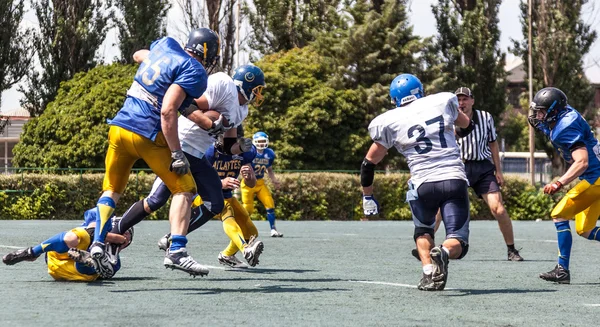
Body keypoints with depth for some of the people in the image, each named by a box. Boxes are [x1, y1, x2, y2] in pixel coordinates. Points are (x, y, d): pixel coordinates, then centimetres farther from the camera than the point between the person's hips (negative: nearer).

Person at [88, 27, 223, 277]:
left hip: (119, 126, 7)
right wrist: (177, 153, -14)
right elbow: (167, 111, -17)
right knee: (184, 190, 5)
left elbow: (138, 55, 37)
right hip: (147, 134, -7)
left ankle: (97, 243, 3)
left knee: (111, 190, 20)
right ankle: (176, 252, -8)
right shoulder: (194, 72, -8)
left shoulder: (164, 46, 13)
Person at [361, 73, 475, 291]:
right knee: (457, 242, 5)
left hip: (423, 184, 0)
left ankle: (429, 273, 1)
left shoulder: (389, 122, 5)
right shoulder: (443, 102, 9)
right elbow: (467, 126, 29)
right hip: (455, 179, 0)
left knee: (423, 232, 27)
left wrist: (367, 196, 27)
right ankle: (443, 252, -31)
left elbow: (369, 163, 13)